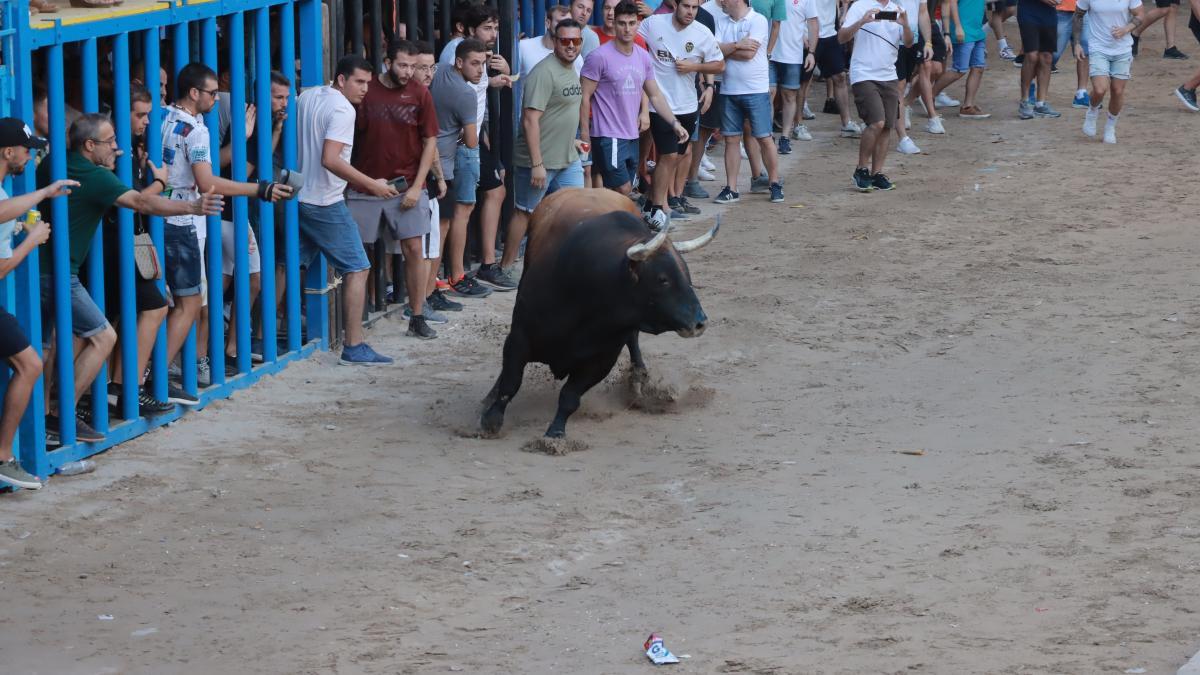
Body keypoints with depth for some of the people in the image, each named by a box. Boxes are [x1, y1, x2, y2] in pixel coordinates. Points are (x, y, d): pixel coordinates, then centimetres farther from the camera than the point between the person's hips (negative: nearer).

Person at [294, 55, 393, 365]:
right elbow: (331, 159, -25)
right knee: (357, 269, -3)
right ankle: (354, 347, -6)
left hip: (296, 197, 8)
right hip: (325, 202, -8)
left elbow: (287, 141, 20)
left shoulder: (307, 97, 11)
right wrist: (371, 185, -22)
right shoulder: (342, 109, -15)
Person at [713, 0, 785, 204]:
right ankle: (731, 189, 11)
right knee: (731, 139, 6)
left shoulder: (758, 20, -8)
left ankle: (775, 184, 13)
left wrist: (725, 49, -6)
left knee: (764, 138, 0)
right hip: (729, 90, 4)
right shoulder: (721, 22, 7)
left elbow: (749, 52, -17)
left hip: (756, 90, -4)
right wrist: (737, 46, -16)